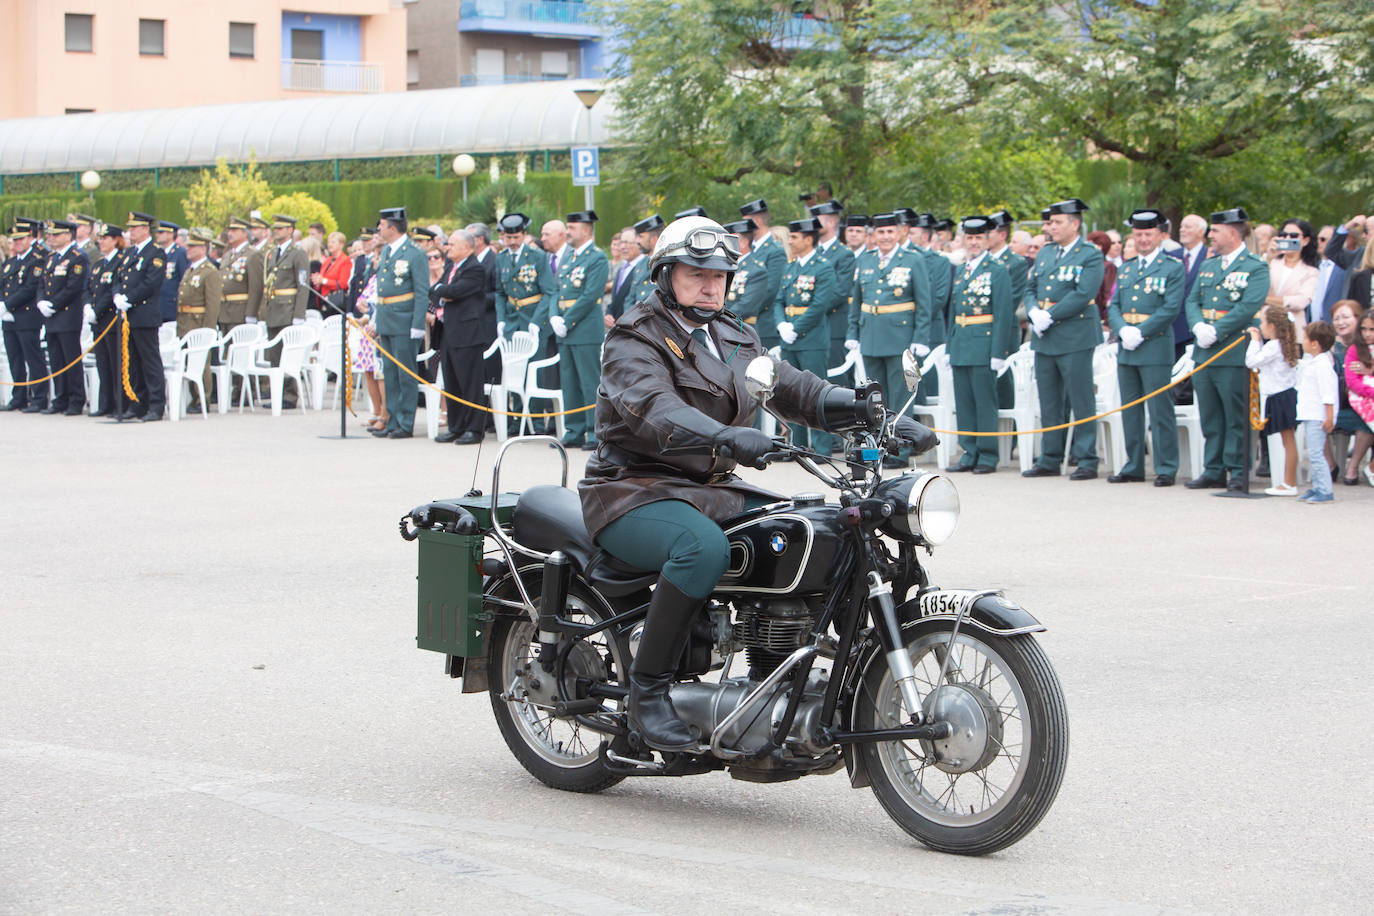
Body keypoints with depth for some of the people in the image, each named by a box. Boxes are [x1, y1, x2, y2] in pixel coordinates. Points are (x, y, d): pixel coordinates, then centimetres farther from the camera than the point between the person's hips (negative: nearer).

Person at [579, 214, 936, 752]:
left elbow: (792, 387, 5)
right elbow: (654, 410, -28)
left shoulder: (735, 339, 16)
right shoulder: (634, 341, -8)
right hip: (634, 493, -7)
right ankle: (647, 689, -25)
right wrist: (728, 438, -48)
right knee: (703, 546, -37)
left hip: (711, 488, 7)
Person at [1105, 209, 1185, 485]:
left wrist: (1140, 332, -16)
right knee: (1130, 410, 9)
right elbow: (1113, 306, 13)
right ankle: (1133, 466, 16)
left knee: (1160, 410, -6)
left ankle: (1166, 469, -2)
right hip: (1126, 349, 6)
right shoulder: (1125, 269, 18)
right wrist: (1123, 330, -7)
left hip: (1156, 348, -6)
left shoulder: (1172, 268, -1)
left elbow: (1171, 308, -10)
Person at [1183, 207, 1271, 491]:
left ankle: (1238, 473, 2)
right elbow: (1192, 300, 12)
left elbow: (1249, 306, -15)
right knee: (1210, 417, 10)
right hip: (1204, 351, 7)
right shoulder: (1208, 266, 17)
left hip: (1234, 353, -7)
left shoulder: (1256, 268, -4)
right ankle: (1213, 470, 16)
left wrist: (1216, 332, -19)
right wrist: (1198, 326, -8)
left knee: (1236, 418, -3)